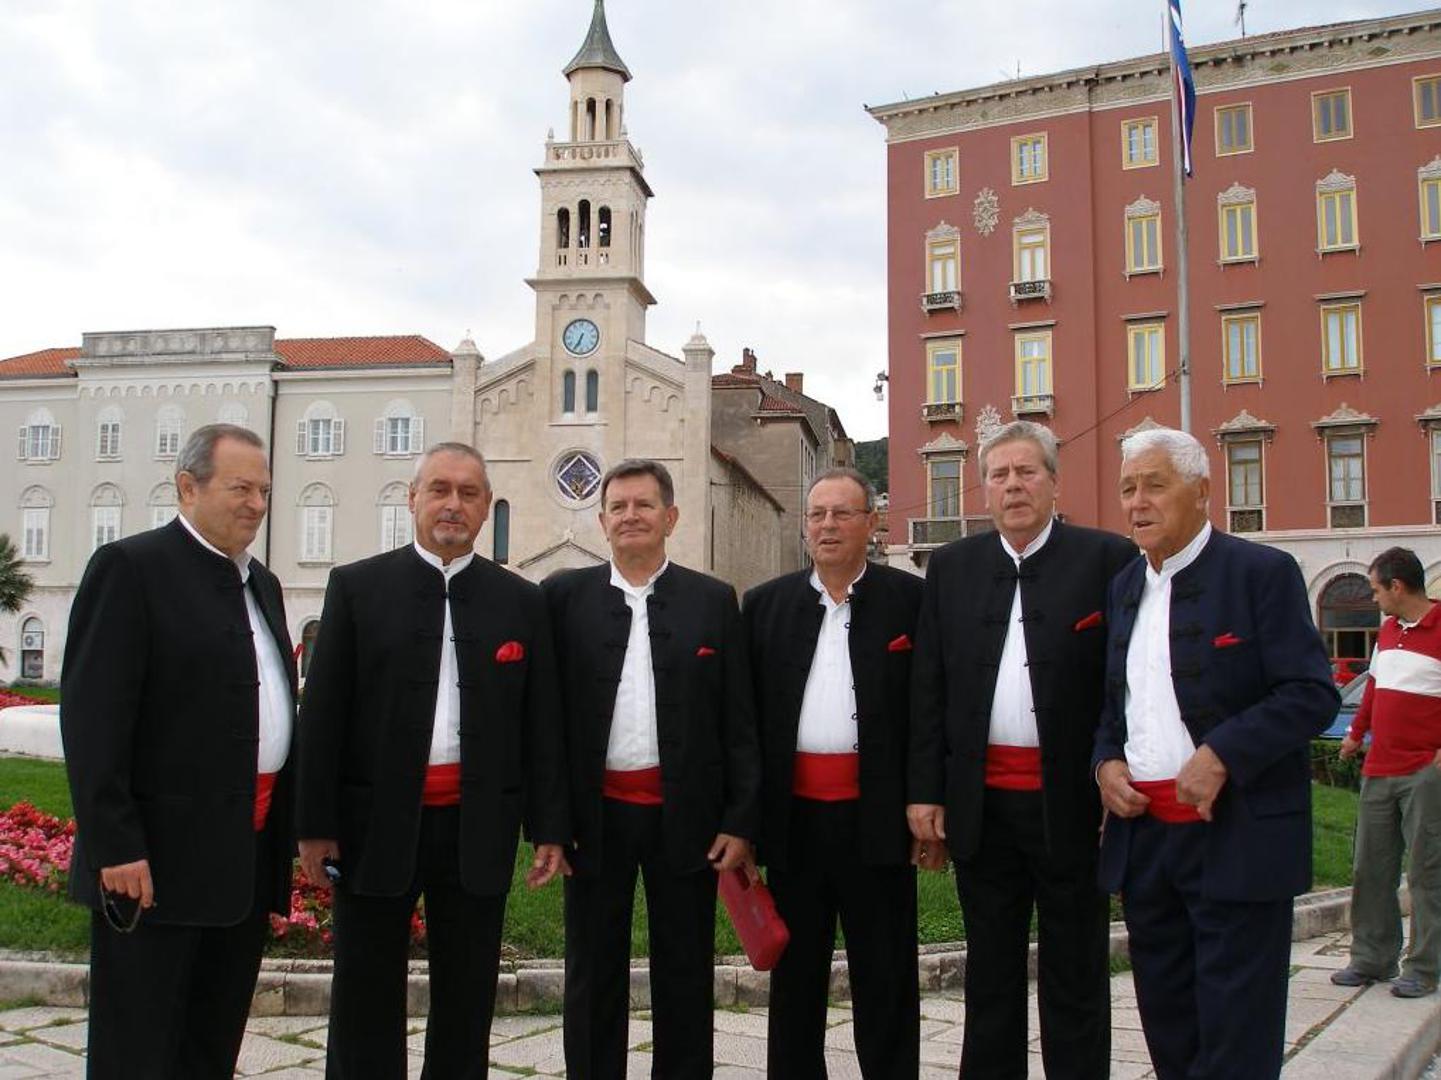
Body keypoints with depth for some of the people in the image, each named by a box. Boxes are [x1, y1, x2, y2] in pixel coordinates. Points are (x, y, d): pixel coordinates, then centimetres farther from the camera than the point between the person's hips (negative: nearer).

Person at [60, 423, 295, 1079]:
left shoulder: (261, 583, 16)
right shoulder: (130, 567, -8)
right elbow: (92, 717, -15)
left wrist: (282, 839, 14)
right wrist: (114, 847, -19)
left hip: (250, 853, 8)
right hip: (160, 856, -7)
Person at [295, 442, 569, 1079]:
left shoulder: (521, 601, 6)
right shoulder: (357, 587, 2)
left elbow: (542, 723, 5)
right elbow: (322, 713, -1)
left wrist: (549, 828, 1)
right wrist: (315, 824, -6)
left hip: (479, 828, 1)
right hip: (376, 823, -1)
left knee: (468, 1001, 12)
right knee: (366, 1001, 10)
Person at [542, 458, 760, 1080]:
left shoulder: (713, 600, 3)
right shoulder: (565, 596, 3)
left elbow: (738, 721, 1)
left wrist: (740, 822, -4)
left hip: (686, 816, 0)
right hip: (595, 814, 0)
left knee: (685, 977, 10)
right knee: (593, 977, 11)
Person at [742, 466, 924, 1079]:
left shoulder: (911, 599, 1)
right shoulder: (765, 605, 8)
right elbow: (744, 713, 6)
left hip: (877, 816, -2)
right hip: (793, 817, 3)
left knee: (886, 978, 8)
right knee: (794, 976, 14)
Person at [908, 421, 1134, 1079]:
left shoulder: (1108, 559, -2)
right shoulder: (951, 567, 8)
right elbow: (928, 690, 7)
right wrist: (924, 791, 2)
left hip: (1070, 802, -3)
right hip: (983, 803, 3)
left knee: (1076, 978, 9)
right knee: (990, 975, 15)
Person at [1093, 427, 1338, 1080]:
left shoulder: (1262, 573, -6)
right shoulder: (1124, 587, 13)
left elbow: (1313, 695, -12)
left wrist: (1220, 755, -22)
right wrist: (1106, 762, 1)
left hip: (1238, 836, -6)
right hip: (1143, 832, 6)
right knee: (1167, 1026, 15)